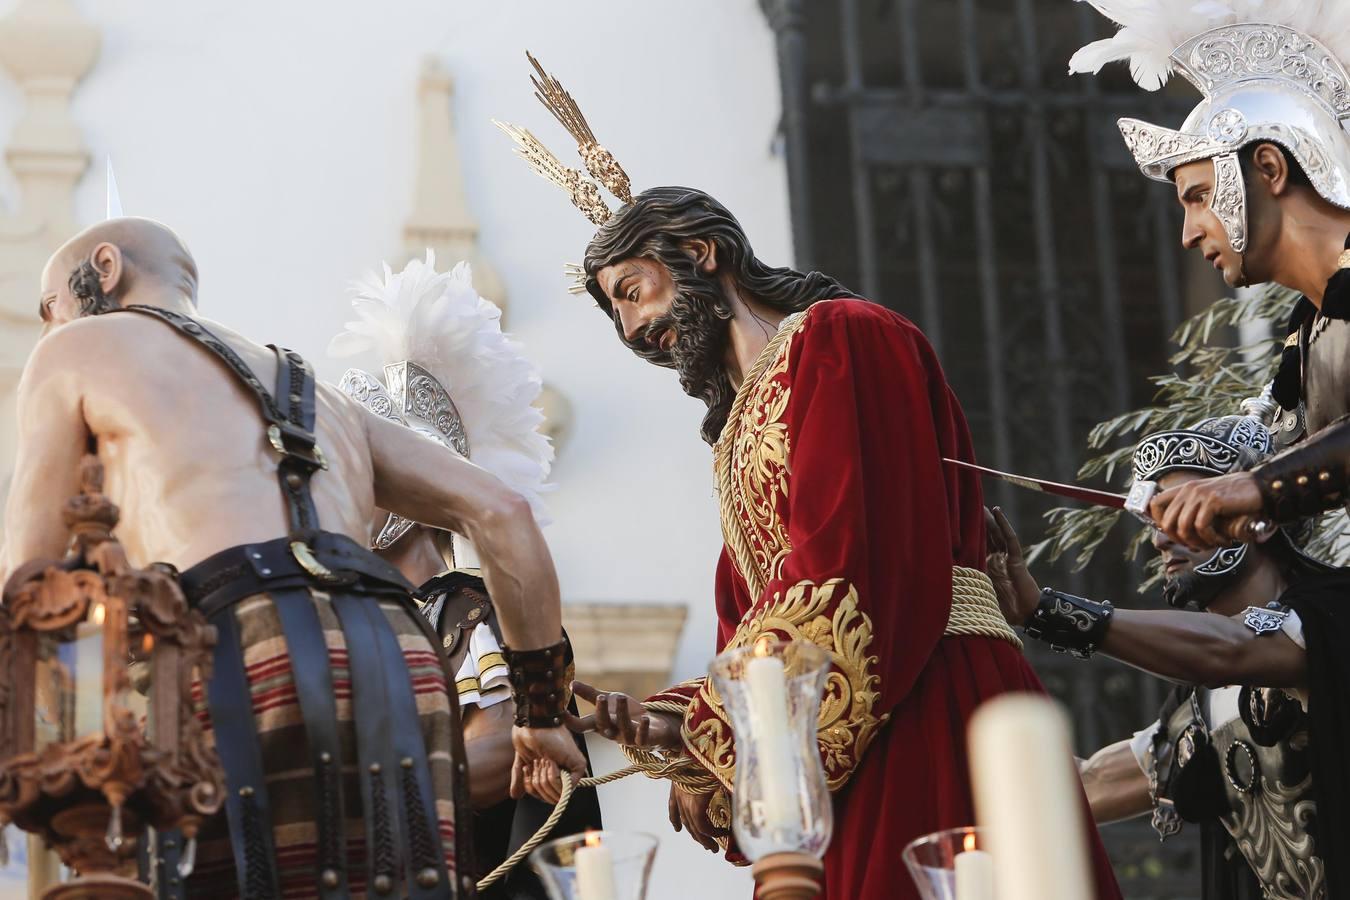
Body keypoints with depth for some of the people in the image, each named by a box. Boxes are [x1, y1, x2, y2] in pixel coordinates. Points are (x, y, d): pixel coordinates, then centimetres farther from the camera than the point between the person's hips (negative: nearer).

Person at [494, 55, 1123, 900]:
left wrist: (722, 744, -12)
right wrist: (671, 724, -2)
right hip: (828, 754, 8)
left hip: (925, 720, -8)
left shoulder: (841, 338, 0)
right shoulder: (738, 430, 27)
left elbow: (856, 565, -13)